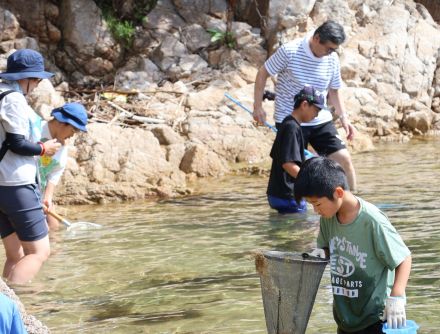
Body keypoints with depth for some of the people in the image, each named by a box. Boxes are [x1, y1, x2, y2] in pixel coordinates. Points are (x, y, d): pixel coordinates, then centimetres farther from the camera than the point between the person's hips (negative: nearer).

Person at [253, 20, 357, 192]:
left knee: (344, 159, -4)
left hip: (321, 120, 4)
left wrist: (344, 118, 4)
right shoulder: (289, 51, -14)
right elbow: (263, 74, -3)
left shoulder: (332, 59, 0)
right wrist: (258, 107, -7)